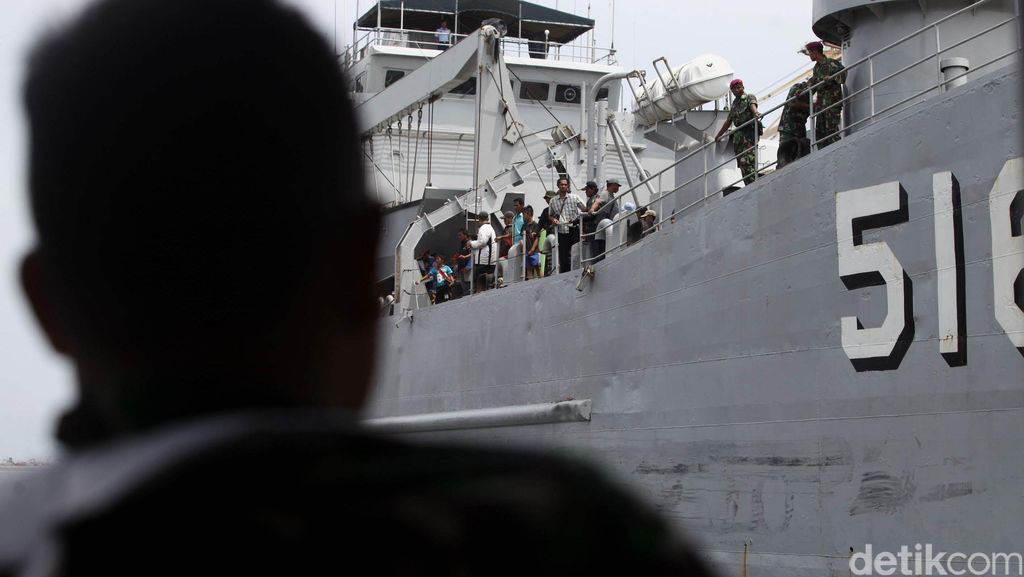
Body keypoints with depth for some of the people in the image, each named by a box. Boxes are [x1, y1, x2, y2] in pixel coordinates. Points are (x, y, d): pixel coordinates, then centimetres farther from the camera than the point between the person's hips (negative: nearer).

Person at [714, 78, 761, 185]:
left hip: (749, 132, -7)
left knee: (747, 160, -20)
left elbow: (753, 105, -20)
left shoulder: (750, 97, 4)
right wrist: (718, 136, 33)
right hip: (738, 134, 7)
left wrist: (755, 113, -44)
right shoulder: (734, 104, 23)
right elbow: (728, 121, 31)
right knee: (741, 163, 1)